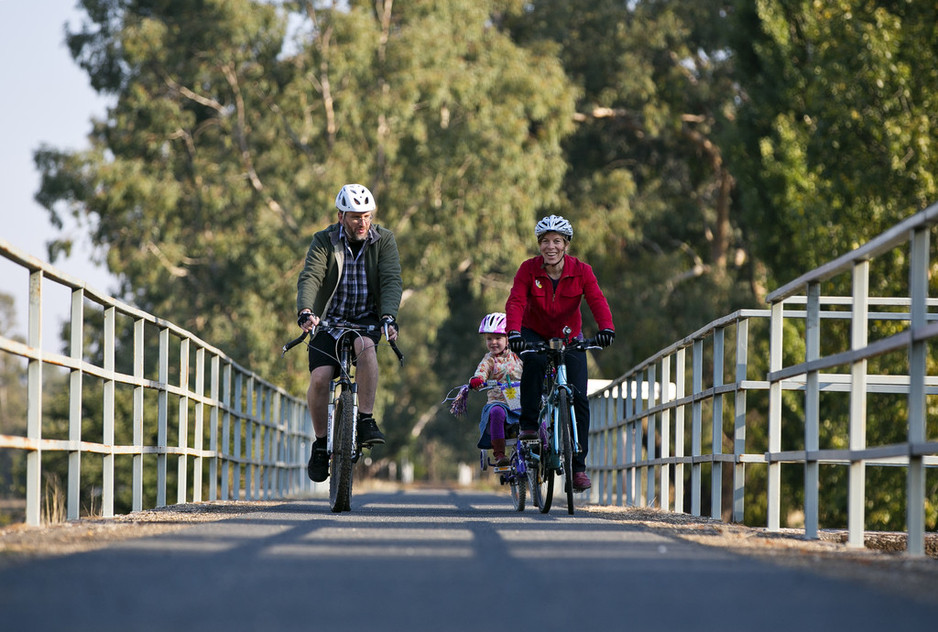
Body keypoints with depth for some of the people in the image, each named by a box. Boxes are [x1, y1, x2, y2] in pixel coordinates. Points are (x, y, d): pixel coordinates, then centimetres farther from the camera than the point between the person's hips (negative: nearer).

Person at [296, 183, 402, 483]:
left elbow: (392, 281, -16)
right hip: (330, 320, 0)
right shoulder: (324, 241, -7)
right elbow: (310, 277, -21)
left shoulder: (384, 240, -5)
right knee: (319, 378, -18)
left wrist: (388, 316, -35)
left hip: (366, 320, 0)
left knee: (365, 346, -35)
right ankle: (321, 443, 4)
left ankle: (366, 420, -27)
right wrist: (305, 311, -41)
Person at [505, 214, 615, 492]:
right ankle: (529, 424, -22)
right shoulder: (528, 269, -16)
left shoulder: (581, 271, -14)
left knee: (579, 399, -9)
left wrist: (606, 328, -46)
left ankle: (578, 466, -1)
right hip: (535, 334, -1)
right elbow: (515, 302, -26)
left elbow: (597, 301, -26)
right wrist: (514, 332, -45)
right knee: (534, 362, -37)